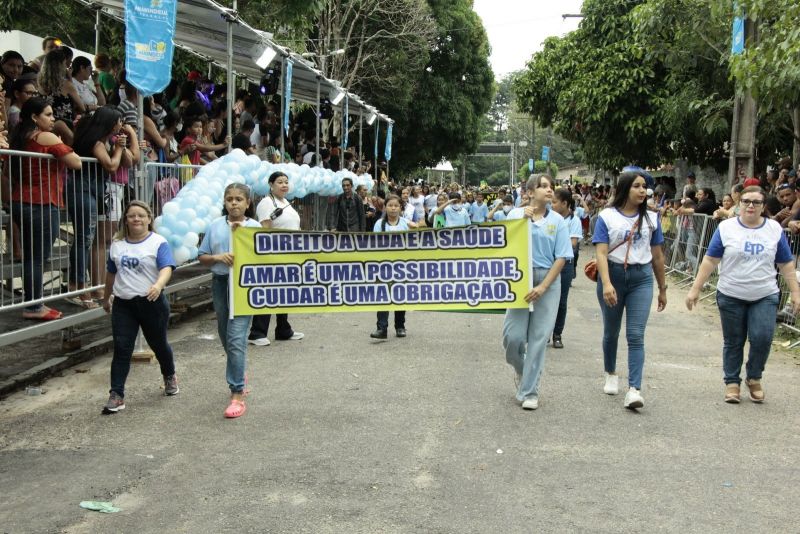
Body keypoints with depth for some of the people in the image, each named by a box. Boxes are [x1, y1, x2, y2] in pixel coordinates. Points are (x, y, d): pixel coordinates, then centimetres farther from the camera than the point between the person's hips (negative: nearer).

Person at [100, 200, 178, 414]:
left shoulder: (158, 243, -7)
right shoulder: (117, 245, 8)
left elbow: (166, 268, -21)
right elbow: (111, 272, 20)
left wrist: (158, 285, -41)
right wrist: (107, 297, 29)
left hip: (151, 302, -3)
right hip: (123, 304, 3)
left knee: (158, 344, 15)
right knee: (121, 349, -3)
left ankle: (169, 376, 42)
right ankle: (116, 395, -1)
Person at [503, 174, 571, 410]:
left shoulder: (557, 220, 2)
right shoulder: (516, 214, 1)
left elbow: (561, 258, -2)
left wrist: (543, 287, -11)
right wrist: (523, 219, -15)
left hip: (548, 280, 0)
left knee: (539, 337, 2)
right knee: (513, 335, -4)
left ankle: (529, 391, 13)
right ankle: (521, 369, 30)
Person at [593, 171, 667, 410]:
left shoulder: (651, 218, 5)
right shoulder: (607, 216, -5)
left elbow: (657, 256, 11)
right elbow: (601, 253, -13)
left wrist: (662, 289, 14)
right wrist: (606, 284, -25)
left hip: (641, 279, 1)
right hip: (613, 275, -1)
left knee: (636, 336, -8)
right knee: (611, 332, 14)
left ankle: (634, 389, -11)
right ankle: (611, 374, 37)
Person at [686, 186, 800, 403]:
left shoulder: (775, 229, 3)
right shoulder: (726, 228, -2)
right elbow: (710, 261, -2)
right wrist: (695, 289, -5)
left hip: (765, 297, 1)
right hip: (731, 296, -1)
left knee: (762, 338, -11)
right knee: (733, 343, 6)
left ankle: (754, 378, 12)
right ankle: (732, 383, 20)